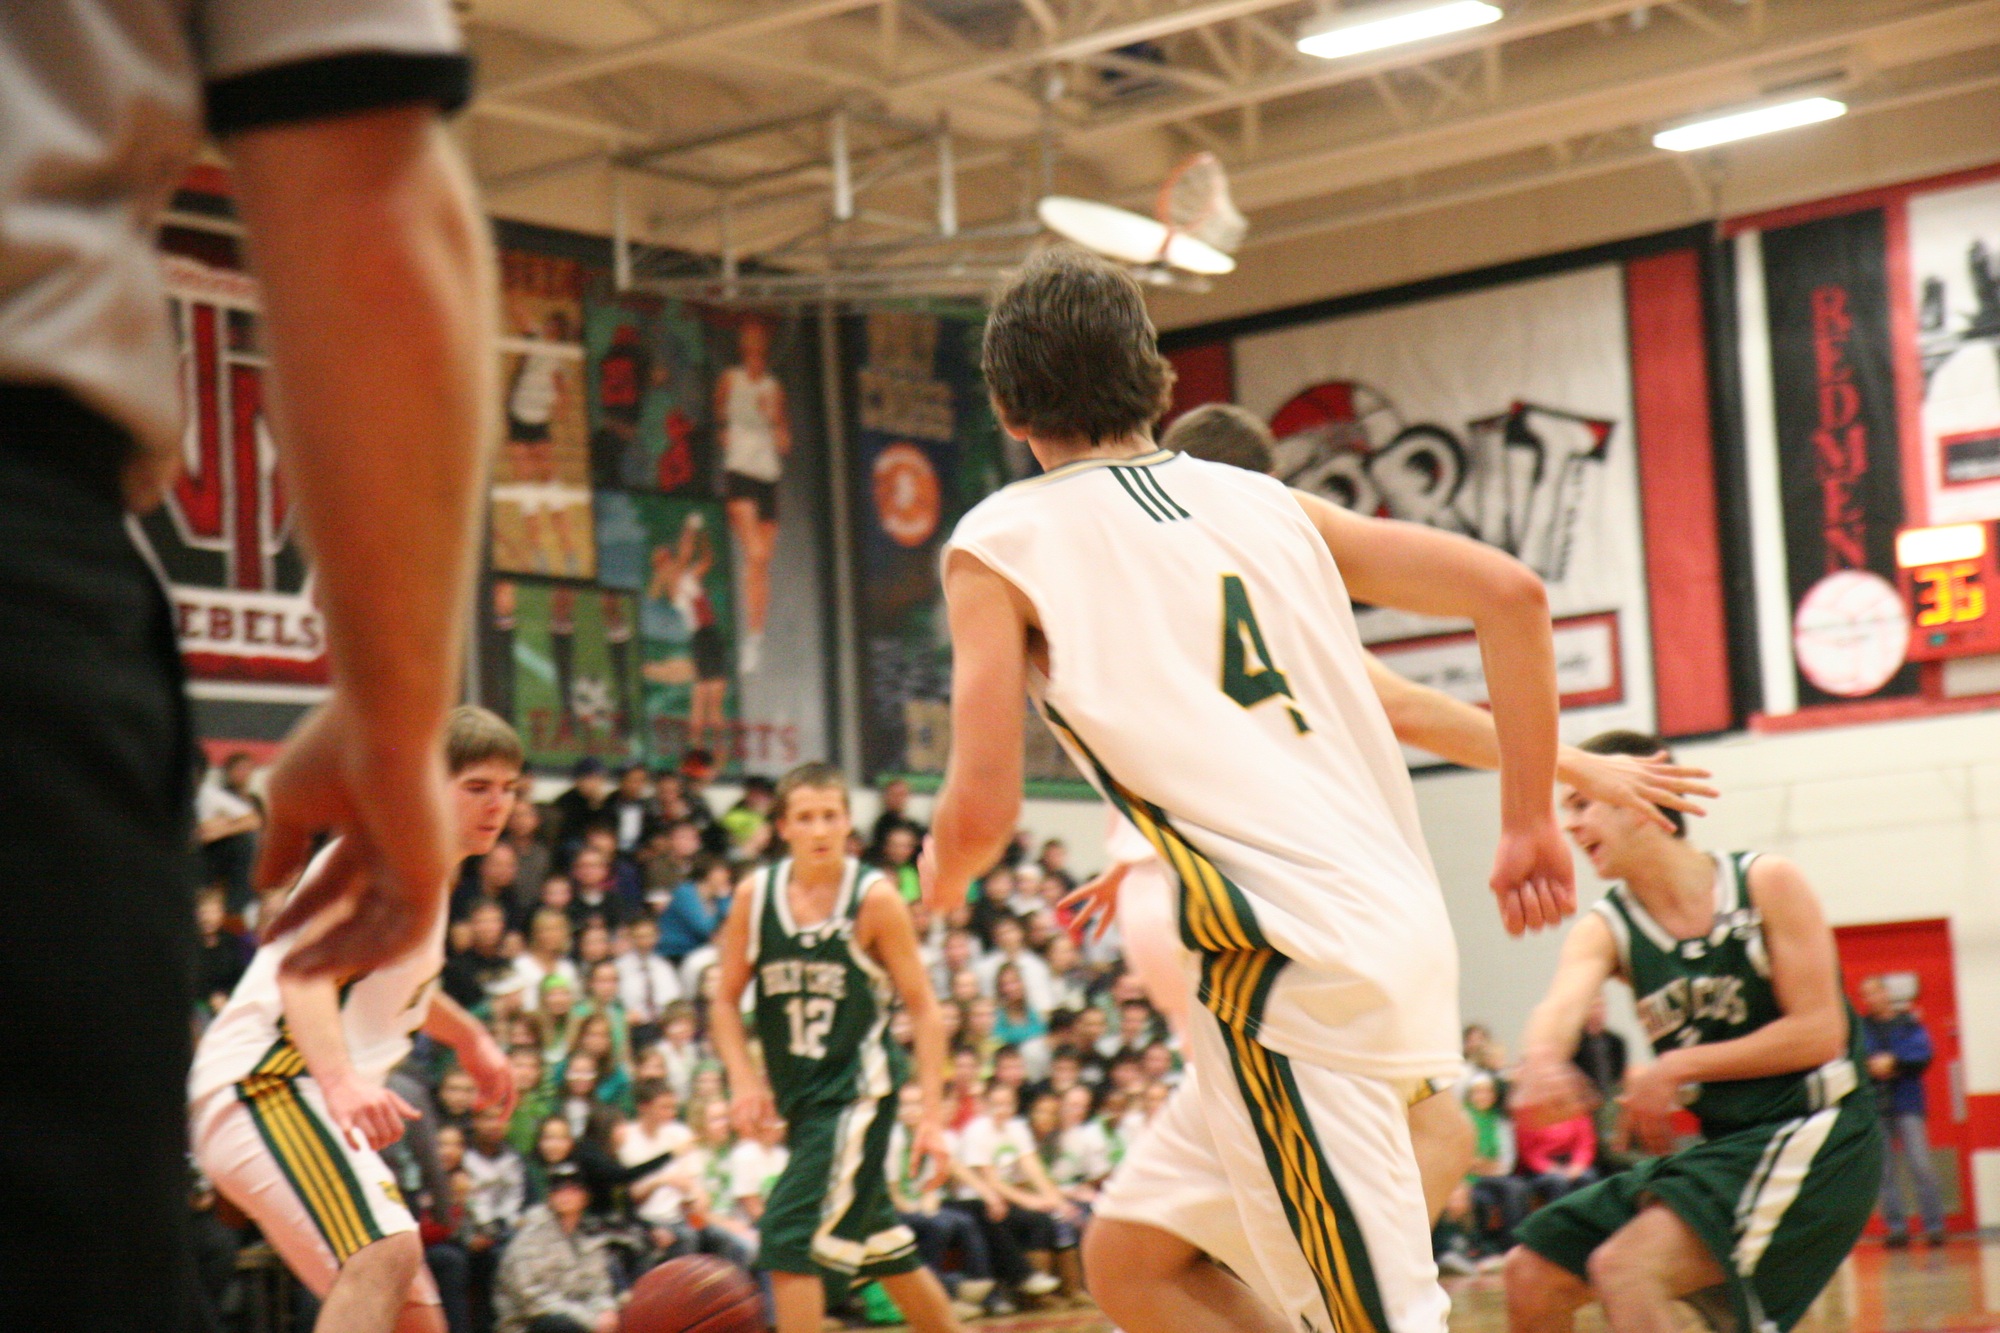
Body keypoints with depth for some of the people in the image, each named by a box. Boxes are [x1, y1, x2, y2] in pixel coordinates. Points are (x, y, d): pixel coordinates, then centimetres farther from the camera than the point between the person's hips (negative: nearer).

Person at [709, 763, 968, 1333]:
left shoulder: (875, 899, -11)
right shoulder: (754, 895, -1)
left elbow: (923, 1008, -7)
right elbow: (727, 1001, 8)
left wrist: (932, 1115, -12)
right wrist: (744, 1079, -7)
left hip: (859, 1087, -5)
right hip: (798, 1092, 5)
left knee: (789, 1239, -16)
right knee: (886, 1248, 17)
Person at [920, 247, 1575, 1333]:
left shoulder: (1000, 545, 3)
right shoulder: (1265, 502, 18)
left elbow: (984, 809, -4)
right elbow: (1508, 593, 10)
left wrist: (942, 874, 19)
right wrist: (1529, 822, 16)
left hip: (1285, 968, -7)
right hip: (1397, 942, 7)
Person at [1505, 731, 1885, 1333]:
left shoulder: (1766, 886, -9)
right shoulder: (1606, 928, 2)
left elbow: (1819, 1034, -13)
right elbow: (1565, 999, -21)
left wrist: (1677, 1067, -14)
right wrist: (1541, 1059, -46)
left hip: (1811, 1137, -7)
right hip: (1721, 1145, 7)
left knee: (1625, 1268, -26)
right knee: (1532, 1274, 5)